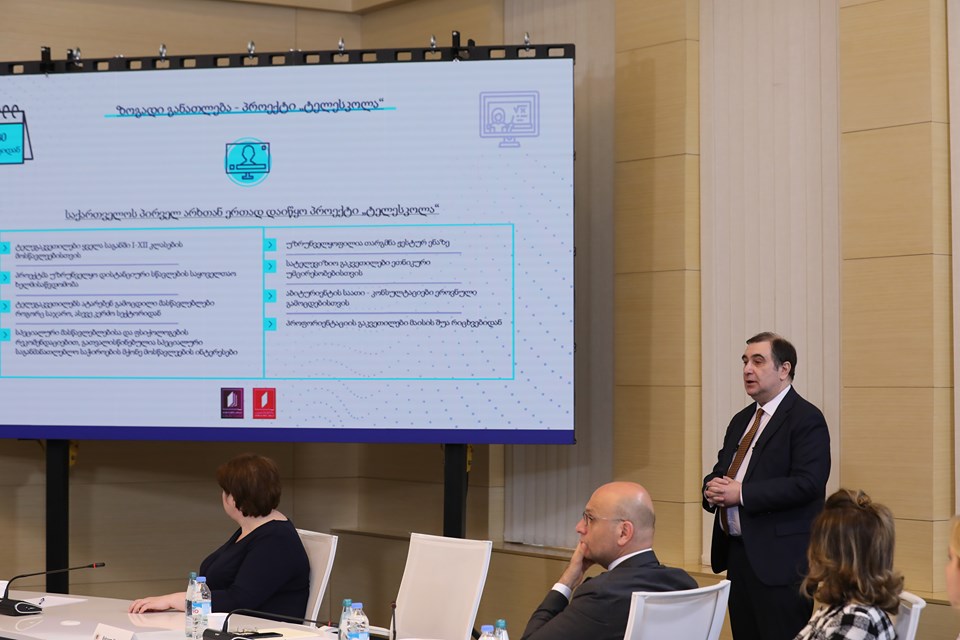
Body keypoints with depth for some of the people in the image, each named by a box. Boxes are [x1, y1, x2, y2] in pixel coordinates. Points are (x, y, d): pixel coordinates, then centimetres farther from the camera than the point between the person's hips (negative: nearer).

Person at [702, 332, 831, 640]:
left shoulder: (806, 419, -9)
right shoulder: (742, 420, 18)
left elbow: (807, 484, -21)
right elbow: (720, 473, 22)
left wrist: (741, 494, -20)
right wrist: (713, 488, -4)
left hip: (780, 561, -8)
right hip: (737, 554, 8)